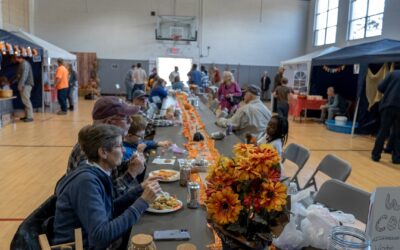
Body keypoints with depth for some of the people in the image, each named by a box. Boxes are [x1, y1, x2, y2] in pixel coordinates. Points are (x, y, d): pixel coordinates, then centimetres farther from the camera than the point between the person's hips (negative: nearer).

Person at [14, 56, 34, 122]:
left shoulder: (25, 63, -10)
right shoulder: (21, 64, 21)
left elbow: (24, 75, -19)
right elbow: (18, 76, 27)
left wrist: (20, 85, -22)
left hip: (26, 85, -10)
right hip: (24, 85, 10)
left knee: (26, 100, -12)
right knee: (25, 100, 9)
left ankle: (30, 117, -12)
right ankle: (27, 116, 12)